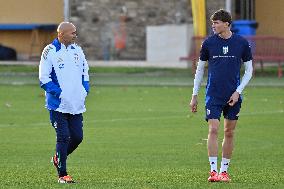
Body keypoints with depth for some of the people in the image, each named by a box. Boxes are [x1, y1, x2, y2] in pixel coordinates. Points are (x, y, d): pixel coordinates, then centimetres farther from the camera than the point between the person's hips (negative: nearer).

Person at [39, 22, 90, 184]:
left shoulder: (77, 50, 10)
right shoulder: (50, 52, -9)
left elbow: (85, 72, 22)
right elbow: (44, 79, -9)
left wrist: (84, 91, 8)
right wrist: (59, 93, -16)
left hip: (77, 104, 6)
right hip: (58, 105, -6)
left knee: (77, 137, 4)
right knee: (63, 138, -8)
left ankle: (58, 159, 30)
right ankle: (62, 175, 1)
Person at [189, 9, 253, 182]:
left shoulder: (242, 43, -1)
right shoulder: (209, 43, 1)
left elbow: (249, 70, 6)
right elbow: (200, 69, 9)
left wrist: (238, 91, -6)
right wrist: (194, 95, 8)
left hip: (233, 96, 1)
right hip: (213, 95, -1)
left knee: (229, 133, 6)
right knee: (213, 130, -12)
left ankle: (224, 171, 16)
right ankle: (213, 171, -12)